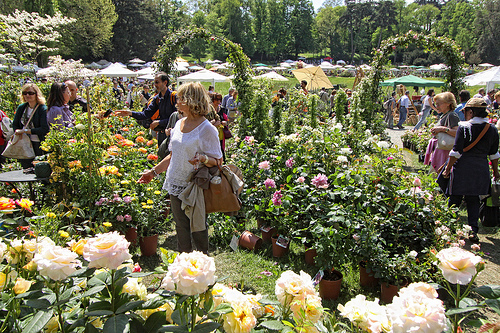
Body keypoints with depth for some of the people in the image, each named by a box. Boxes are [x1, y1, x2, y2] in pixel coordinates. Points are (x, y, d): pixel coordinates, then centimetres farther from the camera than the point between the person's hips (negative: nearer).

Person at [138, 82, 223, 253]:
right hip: (176, 185, 6)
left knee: (197, 228, 6)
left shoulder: (206, 129, -13)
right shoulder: (179, 124, 9)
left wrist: (203, 159, -32)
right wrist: (153, 172, 18)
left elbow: (217, 161, -12)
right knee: (181, 227, 14)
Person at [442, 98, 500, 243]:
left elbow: (457, 151, -13)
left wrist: (448, 168, -5)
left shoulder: (464, 127, -11)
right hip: (481, 169, 4)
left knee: (455, 198, 8)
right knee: (473, 200, 13)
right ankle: (473, 231, 7)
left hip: (462, 168, -4)